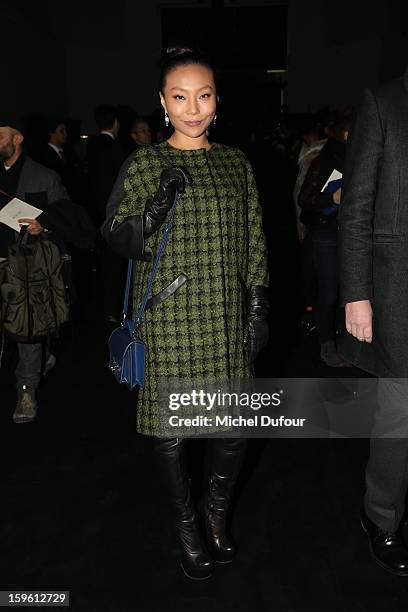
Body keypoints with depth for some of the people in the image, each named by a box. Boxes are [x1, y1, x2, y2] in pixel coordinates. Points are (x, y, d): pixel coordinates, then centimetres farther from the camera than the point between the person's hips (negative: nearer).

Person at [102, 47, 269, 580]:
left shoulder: (237, 164, 9)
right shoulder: (142, 167, 0)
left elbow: (254, 243, 10)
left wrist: (258, 307, 4)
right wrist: (154, 211, -18)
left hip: (226, 319, 3)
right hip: (167, 321, -2)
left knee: (235, 426, 6)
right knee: (170, 429, 7)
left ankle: (218, 513, 35)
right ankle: (187, 525, 33)